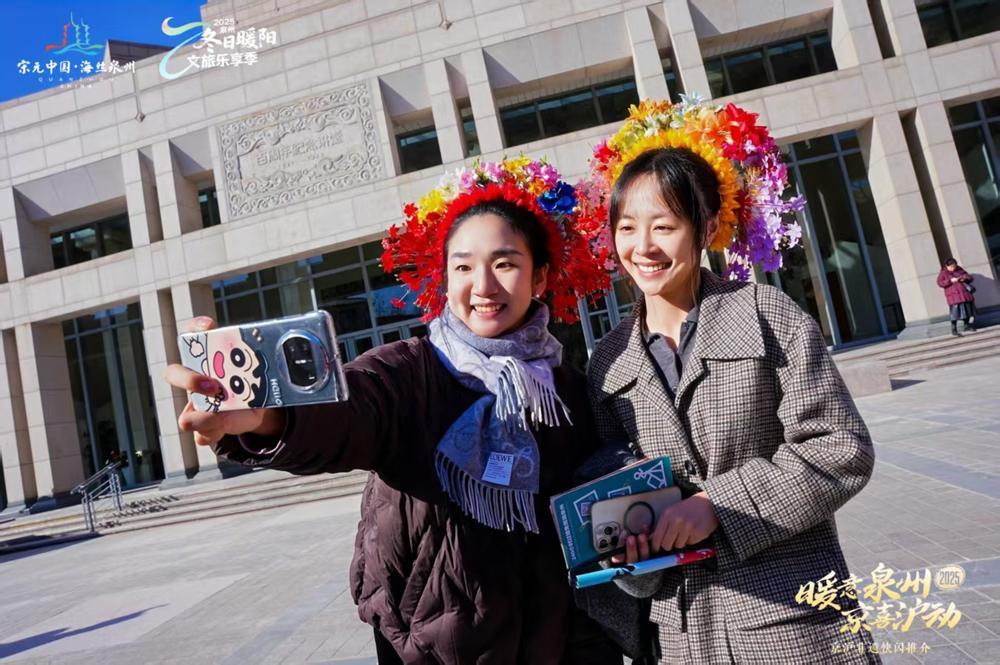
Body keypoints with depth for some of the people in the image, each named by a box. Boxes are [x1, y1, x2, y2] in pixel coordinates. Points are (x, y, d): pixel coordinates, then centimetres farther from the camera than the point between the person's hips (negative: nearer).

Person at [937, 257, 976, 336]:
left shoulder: (960, 270, 14)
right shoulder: (943, 273, 2)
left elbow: (970, 277, 15)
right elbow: (940, 283, -9)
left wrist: (965, 278, -8)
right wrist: (950, 281, -18)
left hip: (964, 294, 5)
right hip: (953, 295, -5)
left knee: (966, 309, 9)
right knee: (955, 311, -10)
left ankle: (966, 326, 24)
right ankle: (954, 330, -6)